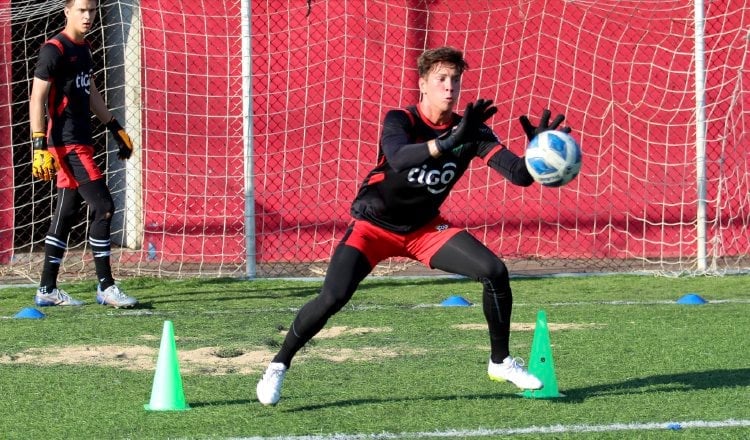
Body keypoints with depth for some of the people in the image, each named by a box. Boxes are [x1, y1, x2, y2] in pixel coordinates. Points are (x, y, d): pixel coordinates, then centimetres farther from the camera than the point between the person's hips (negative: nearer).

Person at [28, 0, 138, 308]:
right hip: (66, 144, -9)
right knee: (103, 207, -11)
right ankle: (105, 287, -6)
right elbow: (37, 99, -16)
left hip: (81, 142, 9)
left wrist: (115, 128, 26)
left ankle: (47, 290, 14)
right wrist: (40, 145, -22)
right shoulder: (54, 50, -12)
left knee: (66, 214, 10)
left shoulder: (83, 49, 15)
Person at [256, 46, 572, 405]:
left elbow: (519, 175, -20)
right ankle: (277, 367, 0)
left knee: (495, 272, -13)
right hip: (375, 224, -4)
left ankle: (500, 362, 7)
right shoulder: (401, 120, -22)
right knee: (332, 298, -22)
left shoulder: (471, 131, -11)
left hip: (425, 228, 4)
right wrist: (450, 141, -59)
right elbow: (398, 159, -45)